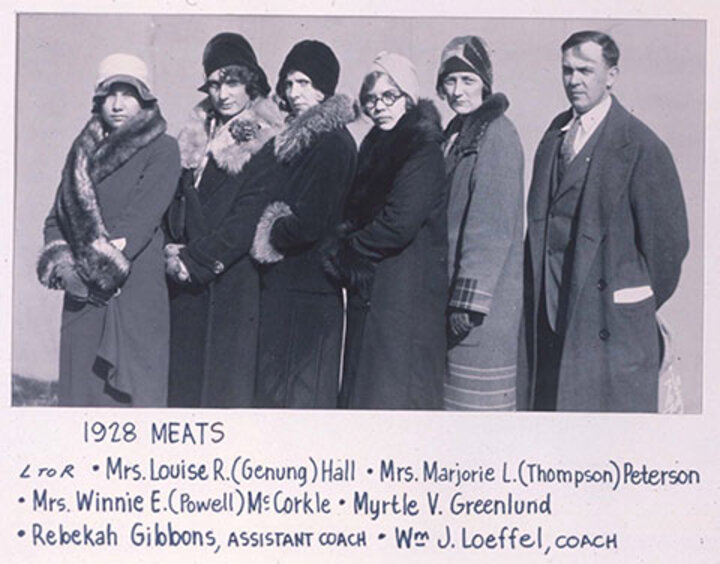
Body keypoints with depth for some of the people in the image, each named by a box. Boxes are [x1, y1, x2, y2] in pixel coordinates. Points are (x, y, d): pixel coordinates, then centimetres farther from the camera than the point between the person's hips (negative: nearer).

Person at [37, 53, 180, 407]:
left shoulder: (161, 149, 1)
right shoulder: (83, 150, 17)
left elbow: (143, 215, -10)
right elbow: (57, 216, 14)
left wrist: (103, 264, -18)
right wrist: (61, 261, -5)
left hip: (136, 291, -5)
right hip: (81, 298, 5)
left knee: (131, 393, -7)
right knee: (78, 387, 3)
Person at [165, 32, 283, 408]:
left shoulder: (264, 144, -5)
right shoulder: (196, 137, 15)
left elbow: (246, 221, -11)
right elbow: (179, 198, 14)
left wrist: (194, 260, -11)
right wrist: (175, 251, -3)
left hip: (234, 283, -6)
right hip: (188, 282, 6)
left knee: (228, 382, -5)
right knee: (185, 377, 5)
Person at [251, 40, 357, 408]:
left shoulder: (331, 142, -15)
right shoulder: (299, 137, 15)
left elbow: (309, 224, -21)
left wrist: (269, 234, -5)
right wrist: (273, 230, 0)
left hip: (303, 291, -9)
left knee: (295, 393, -5)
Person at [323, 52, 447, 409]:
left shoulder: (424, 149, -12)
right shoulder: (375, 145, 14)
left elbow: (400, 223, -21)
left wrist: (343, 255, -8)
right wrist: (348, 250, -2)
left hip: (405, 291, -9)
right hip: (368, 291, 9)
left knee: (394, 395, -6)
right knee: (366, 389, 11)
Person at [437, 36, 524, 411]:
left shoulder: (497, 135, -11)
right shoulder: (455, 134, 15)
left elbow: (492, 226, -17)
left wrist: (469, 300, -20)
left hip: (483, 298, -9)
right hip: (450, 289, 9)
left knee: (476, 399, -6)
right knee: (451, 395, 11)